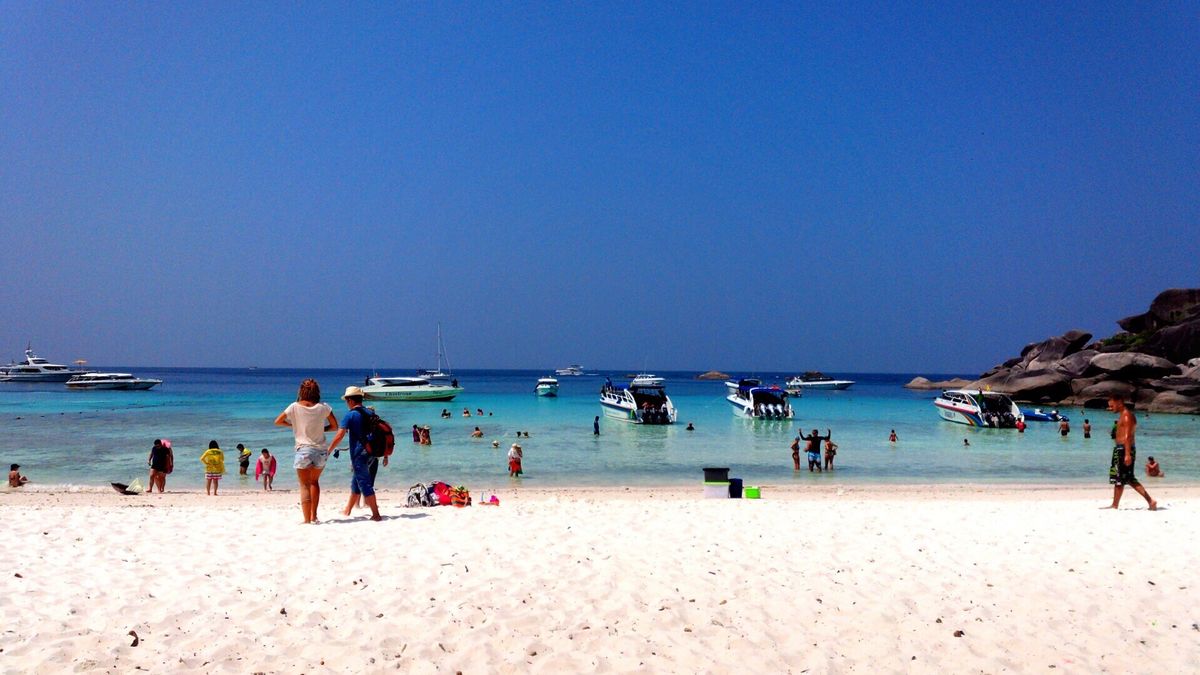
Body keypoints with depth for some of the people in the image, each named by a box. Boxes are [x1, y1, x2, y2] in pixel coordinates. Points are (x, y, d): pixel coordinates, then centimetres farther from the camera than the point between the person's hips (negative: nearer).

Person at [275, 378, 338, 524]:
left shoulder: (295, 407, -5)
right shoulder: (323, 407, -2)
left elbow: (277, 422, 2)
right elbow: (334, 426, 5)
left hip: (303, 450, -2)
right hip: (320, 450, 3)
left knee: (305, 486, 2)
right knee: (314, 482, 21)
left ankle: (307, 519, -4)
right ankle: (314, 516, 20)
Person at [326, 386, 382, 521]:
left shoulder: (350, 415, -7)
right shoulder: (370, 413, 11)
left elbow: (339, 436, -12)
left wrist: (328, 450, -3)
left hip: (359, 454, -7)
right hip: (372, 453, 7)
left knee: (365, 484, -3)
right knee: (356, 483, 20)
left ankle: (376, 514, -5)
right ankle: (347, 510, 33)